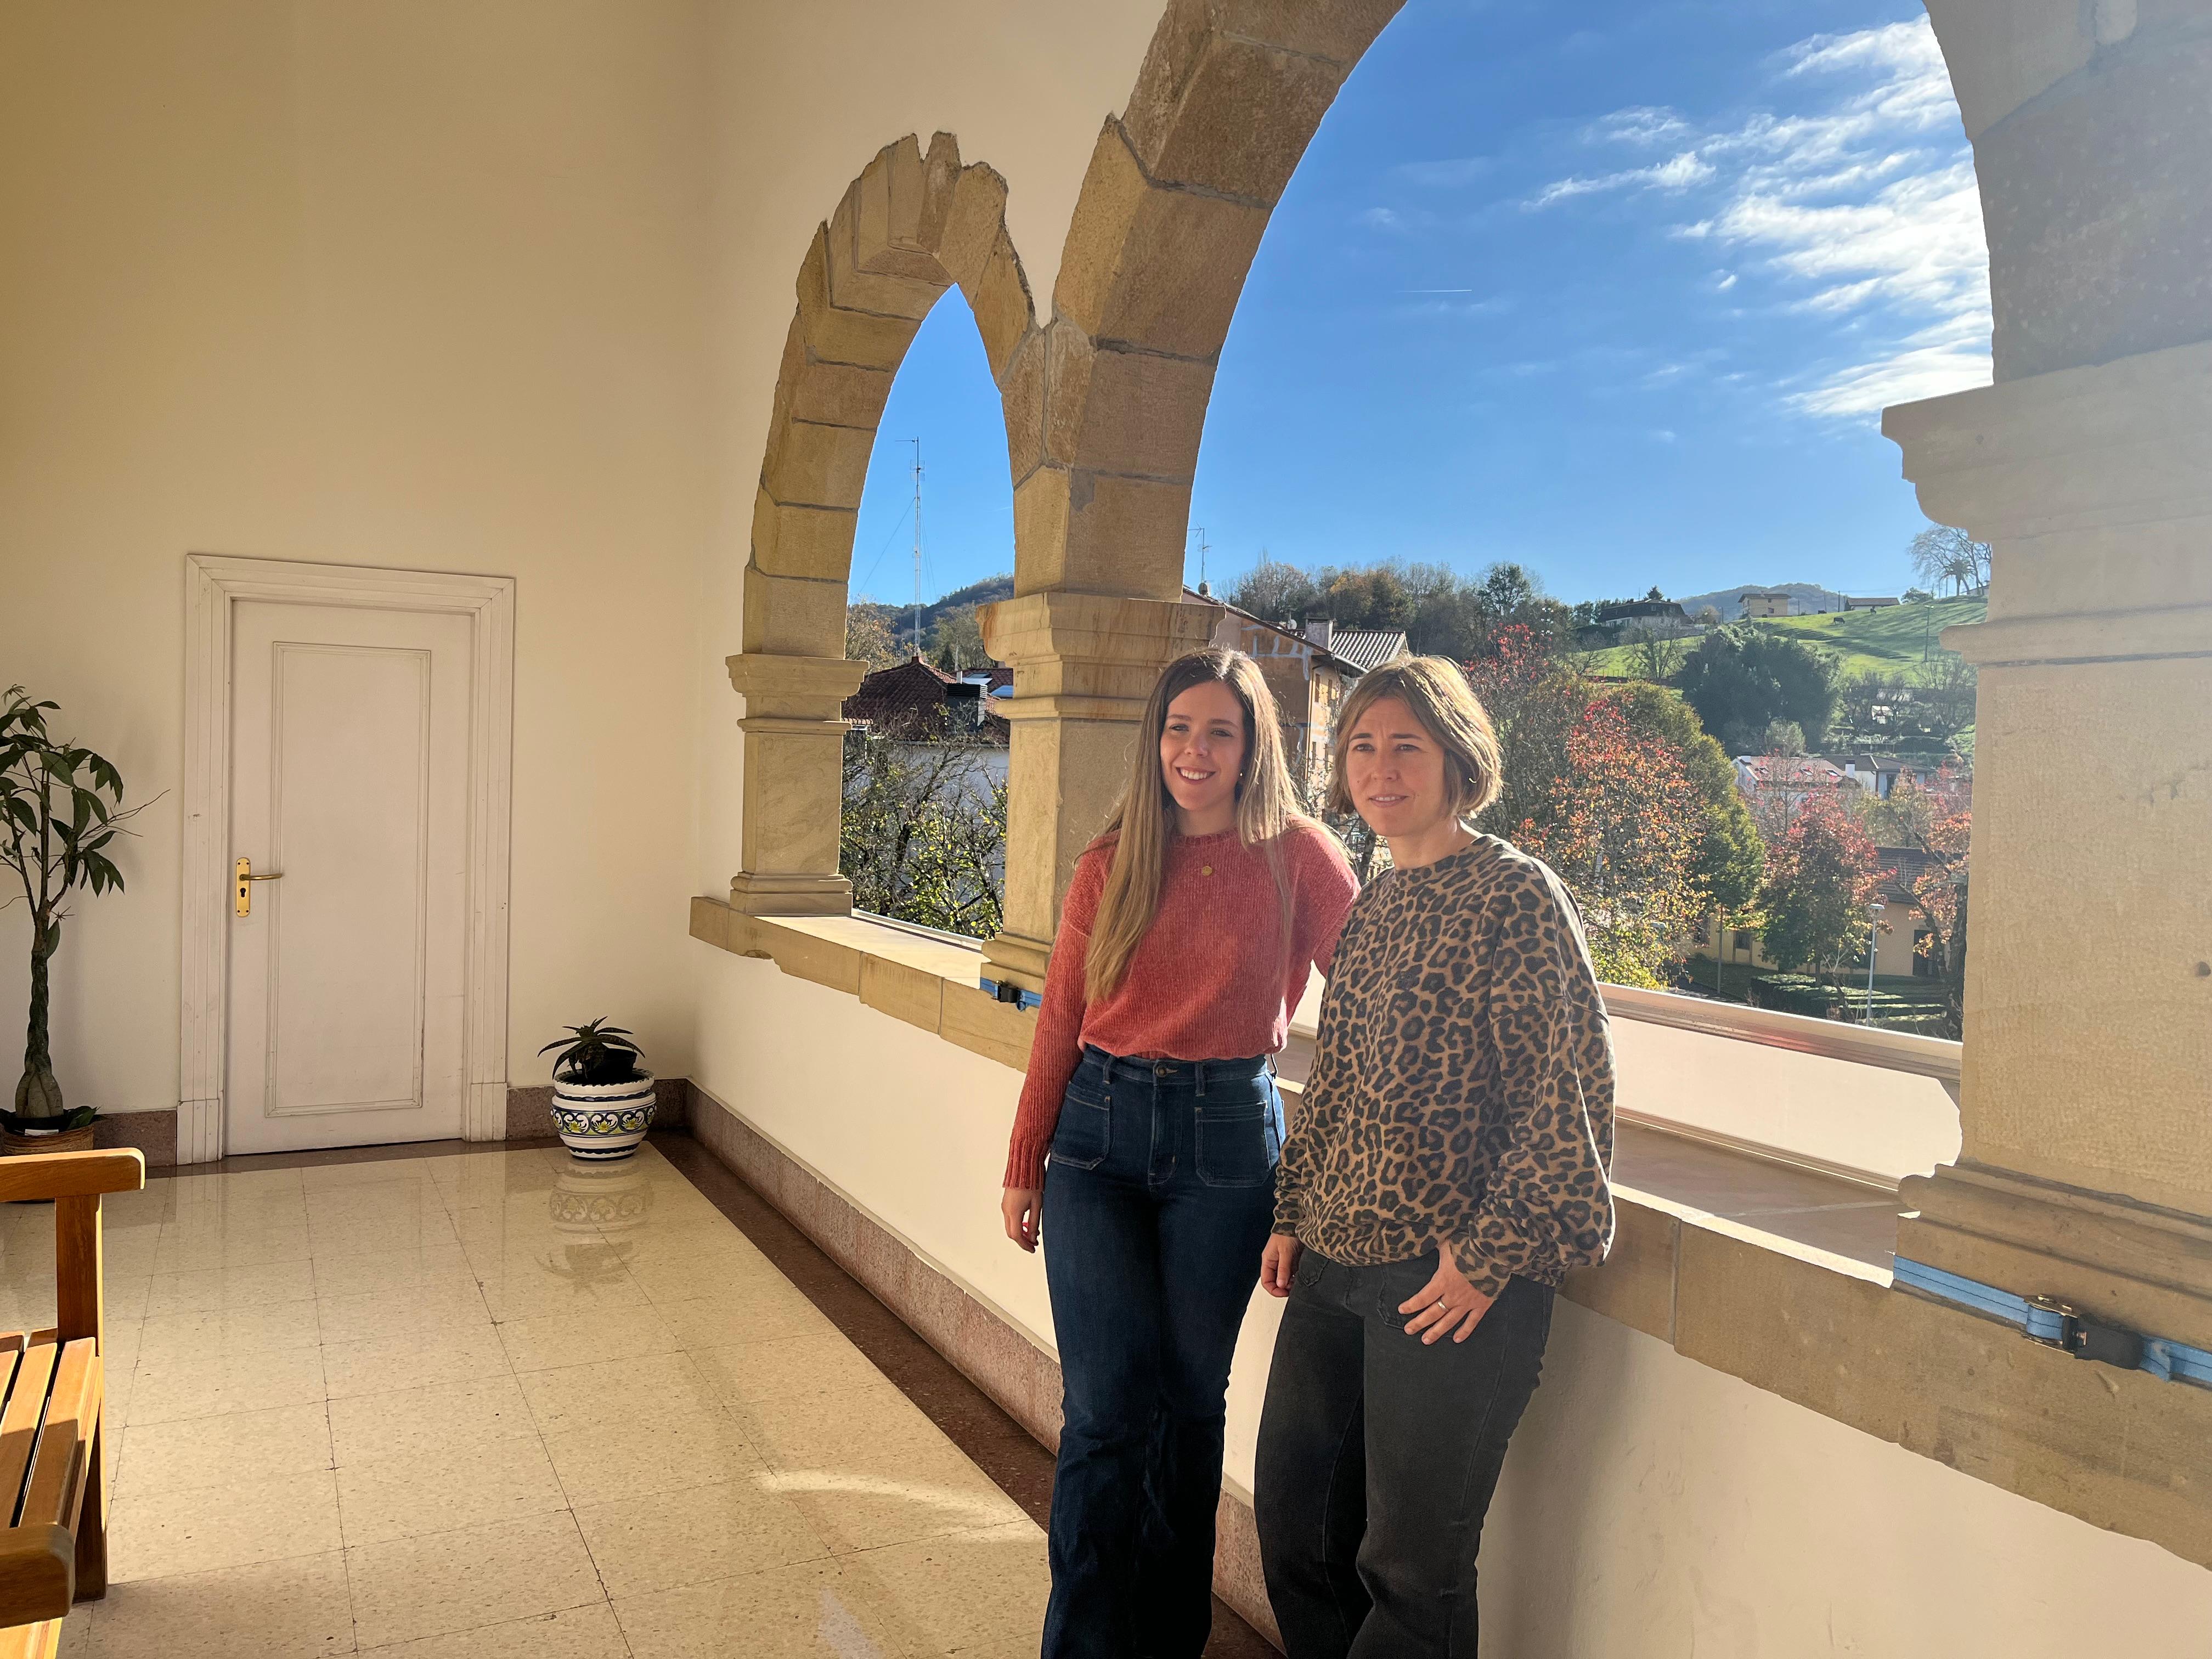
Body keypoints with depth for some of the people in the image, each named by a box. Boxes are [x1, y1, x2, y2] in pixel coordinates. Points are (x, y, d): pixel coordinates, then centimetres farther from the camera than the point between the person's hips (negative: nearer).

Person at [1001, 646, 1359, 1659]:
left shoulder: (1296, 855, -3)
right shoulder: (1110, 866, 5)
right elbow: (1060, 1022, 8)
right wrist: (1024, 1166, 10)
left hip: (1226, 1138, -1)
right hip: (1100, 1129, 2)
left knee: (1192, 1398, 11)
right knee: (1107, 1407, 0)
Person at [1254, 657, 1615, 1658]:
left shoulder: (1515, 894, -10)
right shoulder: (1373, 904, 12)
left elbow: (1570, 1092, -14)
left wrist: (1490, 1256, -15)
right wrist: (1294, 1217, 14)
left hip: (1450, 1278, -7)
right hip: (1334, 1262, 7)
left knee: (1410, 1564, 5)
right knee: (1293, 1519, 16)